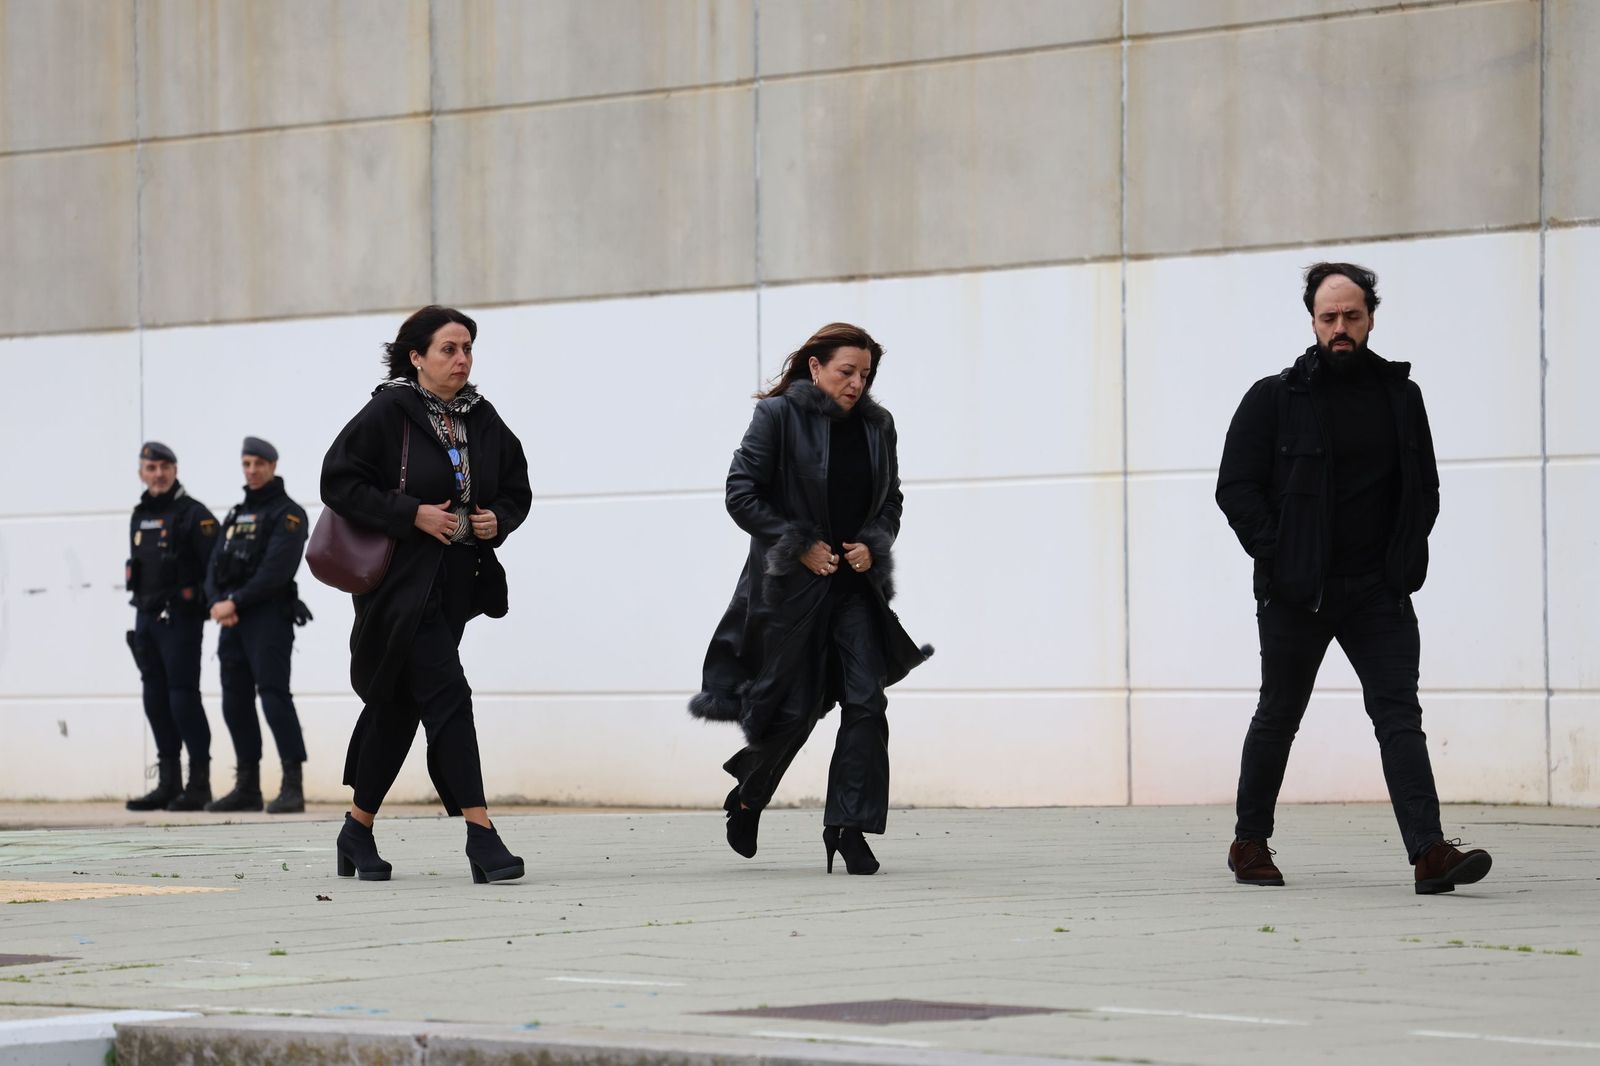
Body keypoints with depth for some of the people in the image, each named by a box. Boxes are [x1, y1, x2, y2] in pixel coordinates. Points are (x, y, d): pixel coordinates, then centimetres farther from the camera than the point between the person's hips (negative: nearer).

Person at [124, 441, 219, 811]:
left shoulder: (193, 514, -6)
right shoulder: (140, 517, 16)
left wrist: (212, 604, -17)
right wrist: (142, 607, 17)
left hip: (180, 618, -7)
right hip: (146, 618, 7)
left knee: (183, 696, -9)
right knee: (156, 698, 8)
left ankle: (199, 783, -5)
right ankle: (168, 783, 14)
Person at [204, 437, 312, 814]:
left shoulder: (287, 513, -3)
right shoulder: (235, 516, 21)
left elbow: (276, 570, -15)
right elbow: (215, 566, 13)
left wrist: (236, 602, -16)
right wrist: (217, 603, -6)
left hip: (268, 616, -8)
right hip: (233, 619, 8)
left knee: (274, 693, -15)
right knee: (235, 699, 8)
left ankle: (293, 786, -18)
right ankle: (247, 787, 15)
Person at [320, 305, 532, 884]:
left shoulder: (485, 421, 9)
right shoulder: (387, 414, -8)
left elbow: (517, 489, 19)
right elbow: (339, 481, -12)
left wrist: (498, 519, -3)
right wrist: (413, 514, -18)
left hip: (455, 587, 6)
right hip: (400, 583, -6)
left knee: (397, 706, 14)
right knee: (446, 696, -15)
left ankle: (358, 830, 26)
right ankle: (481, 835, -17)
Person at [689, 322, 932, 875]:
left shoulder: (876, 425, 6)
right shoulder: (778, 416, -8)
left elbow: (890, 500, 16)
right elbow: (741, 494, -10)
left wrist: (873, 544, -4)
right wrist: (801, 545, -14)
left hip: (855, 583, 4)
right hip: (792, 585, -4)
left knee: (866, 701, -9)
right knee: (795, 709, 3)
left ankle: (849, 825, -4)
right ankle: (747, 798, 31)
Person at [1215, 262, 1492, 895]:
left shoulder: (1400, 397, 9)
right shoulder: (1274, 399, -1)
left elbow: (1425, 487, 16)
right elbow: (1235, 487, -3)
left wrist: (1405, 560, 3)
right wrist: (1277, 556, -12)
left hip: (1378, 592, 2)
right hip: (1295, 593, -2)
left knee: (1399, 712, -10)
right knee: (1279, 717, 10)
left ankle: (1429, 853, -19)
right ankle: (1250, 843, 26)